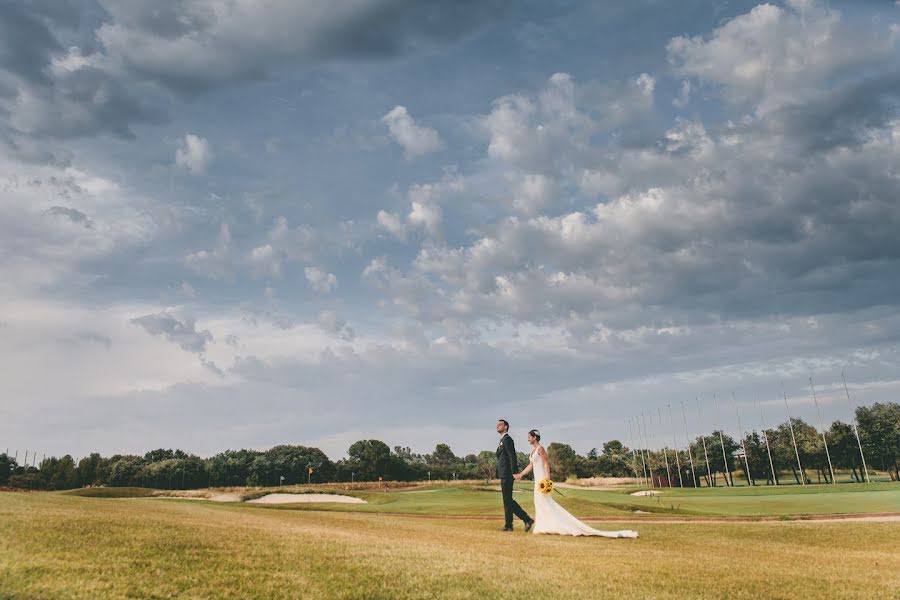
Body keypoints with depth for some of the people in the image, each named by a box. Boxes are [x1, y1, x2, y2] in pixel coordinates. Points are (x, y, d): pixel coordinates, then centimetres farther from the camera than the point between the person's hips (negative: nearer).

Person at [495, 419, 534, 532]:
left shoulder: (507, 439, -10)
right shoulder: (503, 440, 20)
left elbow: (512, 456, -17)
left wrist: (514, 473, -21)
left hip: (507, 474, -10)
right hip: (504, 475, 10)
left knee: (507, 500, -3)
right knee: (508, 500, 10)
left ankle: (508, 525, 4)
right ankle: (527, 519, 11)